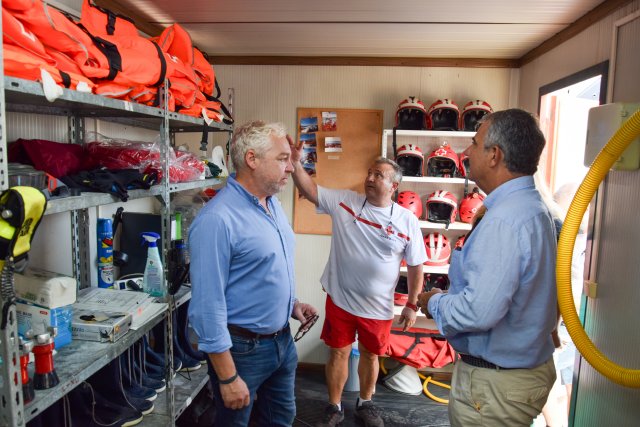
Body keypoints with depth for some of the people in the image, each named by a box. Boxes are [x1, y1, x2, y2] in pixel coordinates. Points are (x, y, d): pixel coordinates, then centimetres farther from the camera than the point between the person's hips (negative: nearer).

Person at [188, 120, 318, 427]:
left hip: (283, 340, 8)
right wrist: (228, 378, -21)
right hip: (242, 349, -8)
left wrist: (291, 303, 6)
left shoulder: (273, 204, 3)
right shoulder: (217, 219, -25)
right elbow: (207, 305, -25)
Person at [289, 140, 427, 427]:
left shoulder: (407, 220, -7)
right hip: (339, 299, 0)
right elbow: (311, 190, -6)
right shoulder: (344, 201, -6)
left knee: (370, 355, 19)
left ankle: (365, 404, 45)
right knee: (338, 353, 14)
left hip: (378, 306, 0)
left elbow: (415, 266, -1)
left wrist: (412, 304, 1)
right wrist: (295, 164, -23)